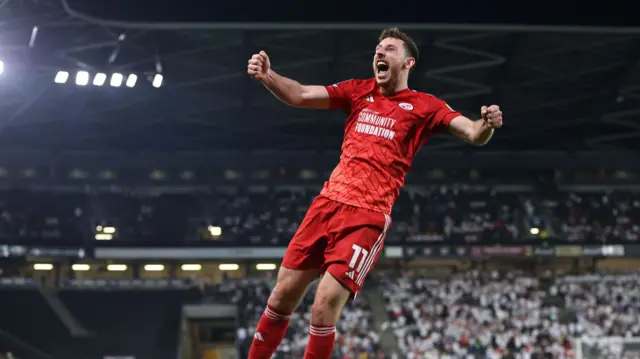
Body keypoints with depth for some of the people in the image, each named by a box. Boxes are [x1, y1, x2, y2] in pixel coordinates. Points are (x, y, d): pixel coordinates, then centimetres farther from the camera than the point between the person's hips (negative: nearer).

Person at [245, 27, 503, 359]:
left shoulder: (424, 106, 3)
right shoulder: (359, 91, 13)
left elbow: (473, 134, -4)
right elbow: (300, 95, 9)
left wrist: (486, 125, -28)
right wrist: (267, 76, -9)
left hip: (367, 216, -4)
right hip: (327, 202, 4)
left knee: (324, 308, -14)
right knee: (283, 295, 7)